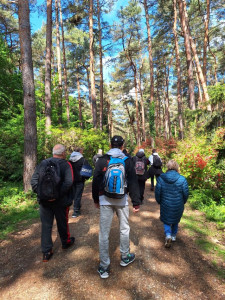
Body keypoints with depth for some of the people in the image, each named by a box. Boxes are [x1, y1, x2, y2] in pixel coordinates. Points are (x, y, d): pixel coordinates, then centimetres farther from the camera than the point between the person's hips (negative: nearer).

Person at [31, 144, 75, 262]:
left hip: (44, 201, 3)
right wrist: (57, 195, -22)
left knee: (46, 225, 15)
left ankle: (46, 252, 23)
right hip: (60, 201, -3)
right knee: (62, 223, 18)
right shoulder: (66, 165, -12)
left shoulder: (42, 163, 1)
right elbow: (68, 183, -26)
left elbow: (33, 180, -3)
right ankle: (66, 242, 41)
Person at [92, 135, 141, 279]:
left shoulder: (102, 160, -3)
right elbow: (133, 182, -3)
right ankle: (125, 257, 39)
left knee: (104, 232, 9)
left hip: (105, 199, 0)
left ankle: (104, 267, 20)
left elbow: (95, 181, 2)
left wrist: (96, 199, 14)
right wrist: (136, 202, 1)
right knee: (124, 228, 20)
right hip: (122, 199, 1)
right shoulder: (127, 160, -3)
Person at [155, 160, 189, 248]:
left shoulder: (161, 178, -12)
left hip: (165, 205, -1)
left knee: (166, 221, 18)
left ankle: (168, 235, -2)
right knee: (176, 221, 25)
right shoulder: (182, 179, -13)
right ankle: (174, 236, 38)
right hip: (178, 206, 1)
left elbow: (157, 192, -7)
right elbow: (186, 194, -6)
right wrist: (182, 203, 13)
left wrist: (159, 202, 12)